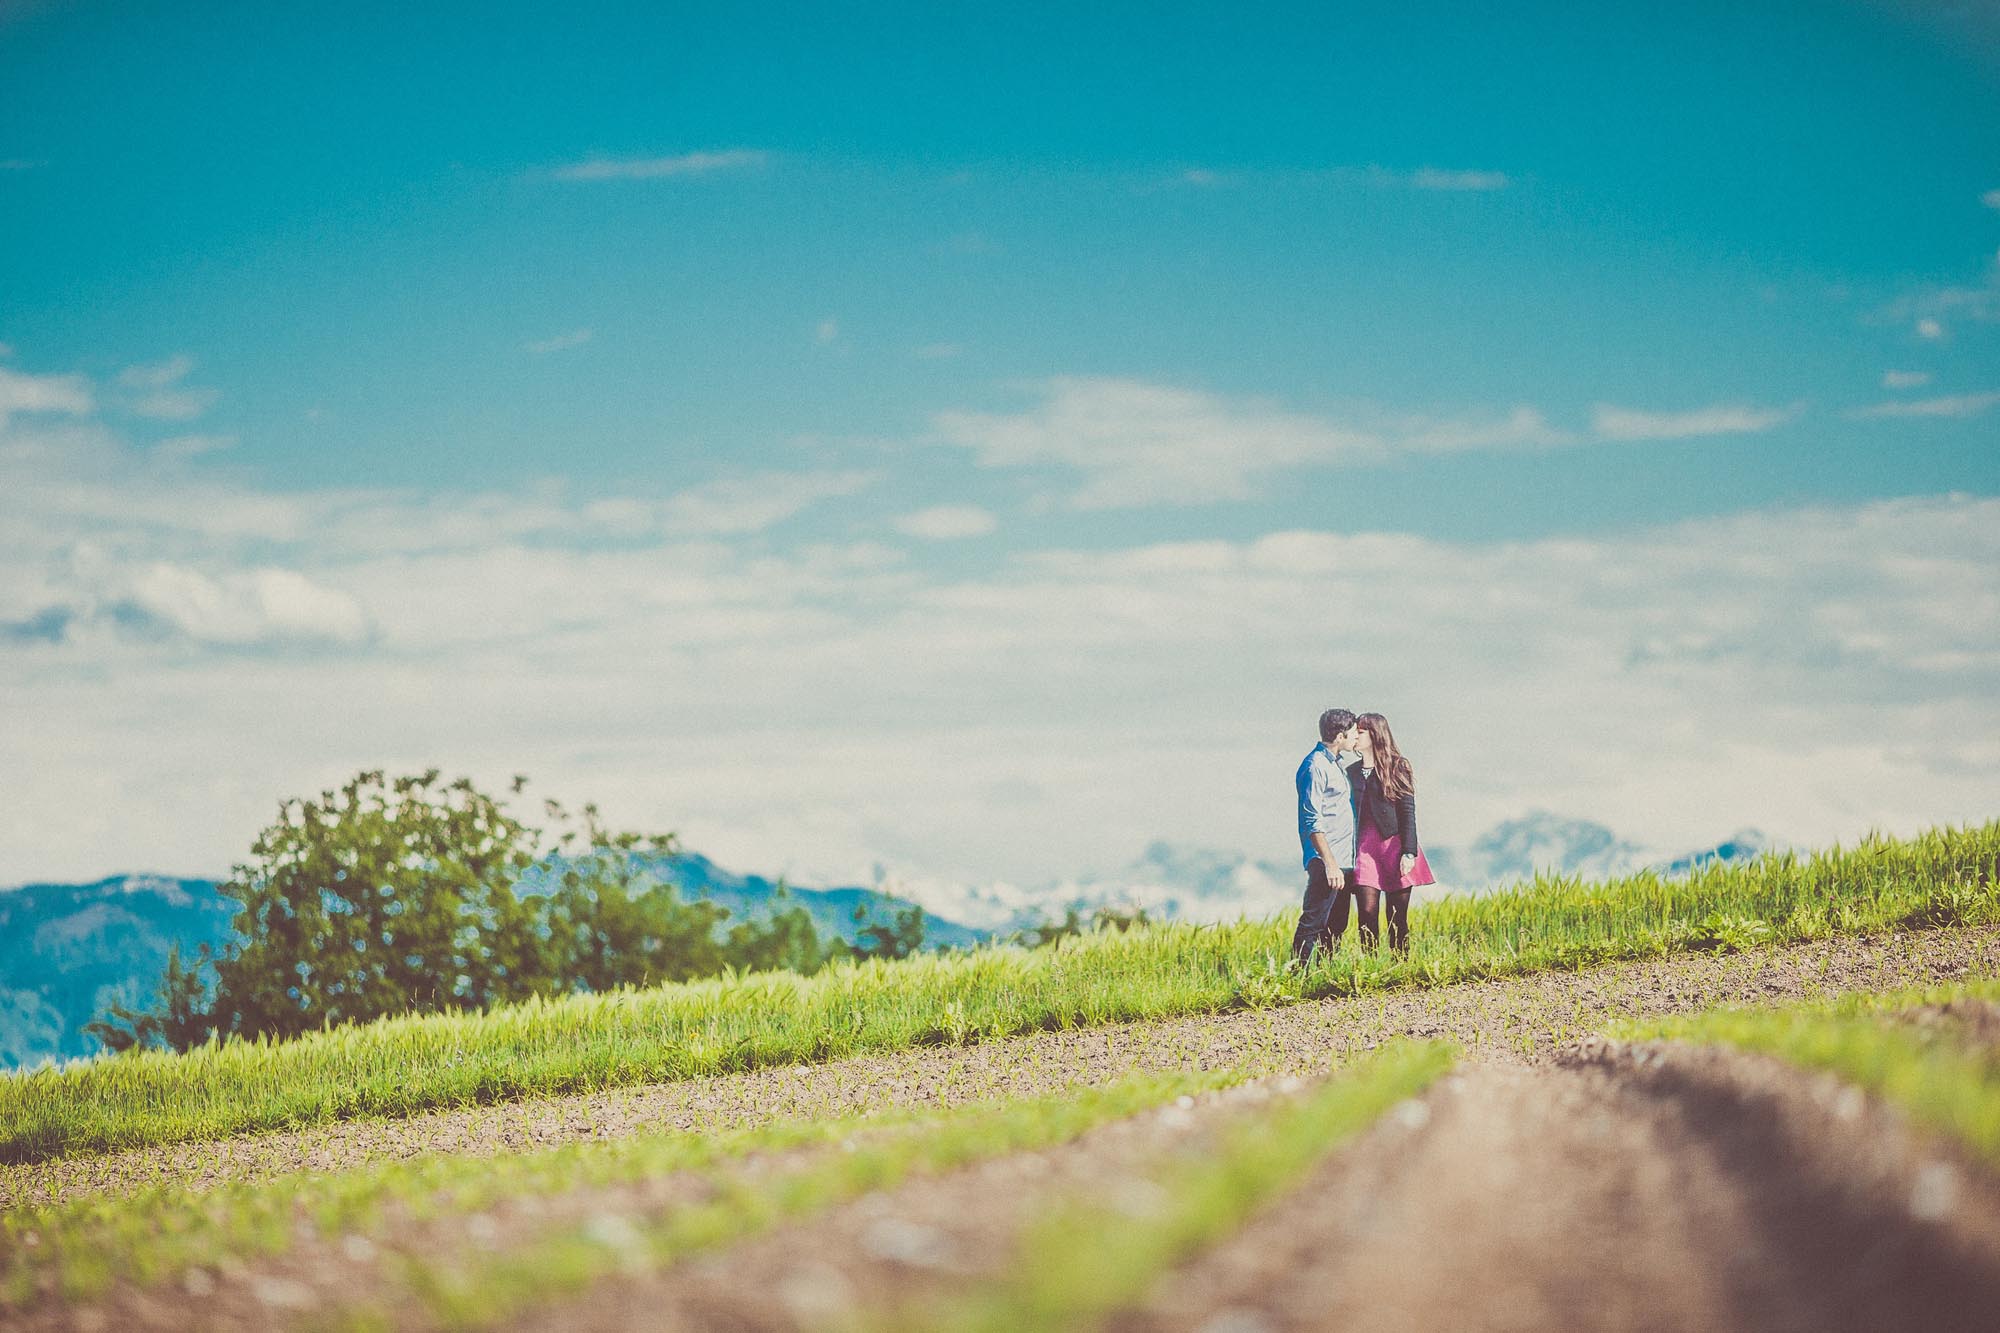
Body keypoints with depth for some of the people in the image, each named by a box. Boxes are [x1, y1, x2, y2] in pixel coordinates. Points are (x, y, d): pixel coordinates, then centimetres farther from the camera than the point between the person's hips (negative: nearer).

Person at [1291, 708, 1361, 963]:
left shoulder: (1334, 764, 17)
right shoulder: (1315, 767, -12)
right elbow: (1313, 822, -18)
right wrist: (1330, 864, -23)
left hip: (1343, 861, 10)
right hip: (1325, 860, -10)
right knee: (1312, 924, -10)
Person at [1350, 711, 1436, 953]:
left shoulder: (1397, 767, 2)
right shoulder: (1352, 772, 15)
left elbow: (1408, 812, -4)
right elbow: (1351, 815, 16)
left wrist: (1408, 853, -12)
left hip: (1395, 845, -3)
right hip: (1365, 848, 3)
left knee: (1397, 919, -1)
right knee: (1367, 914, -8)